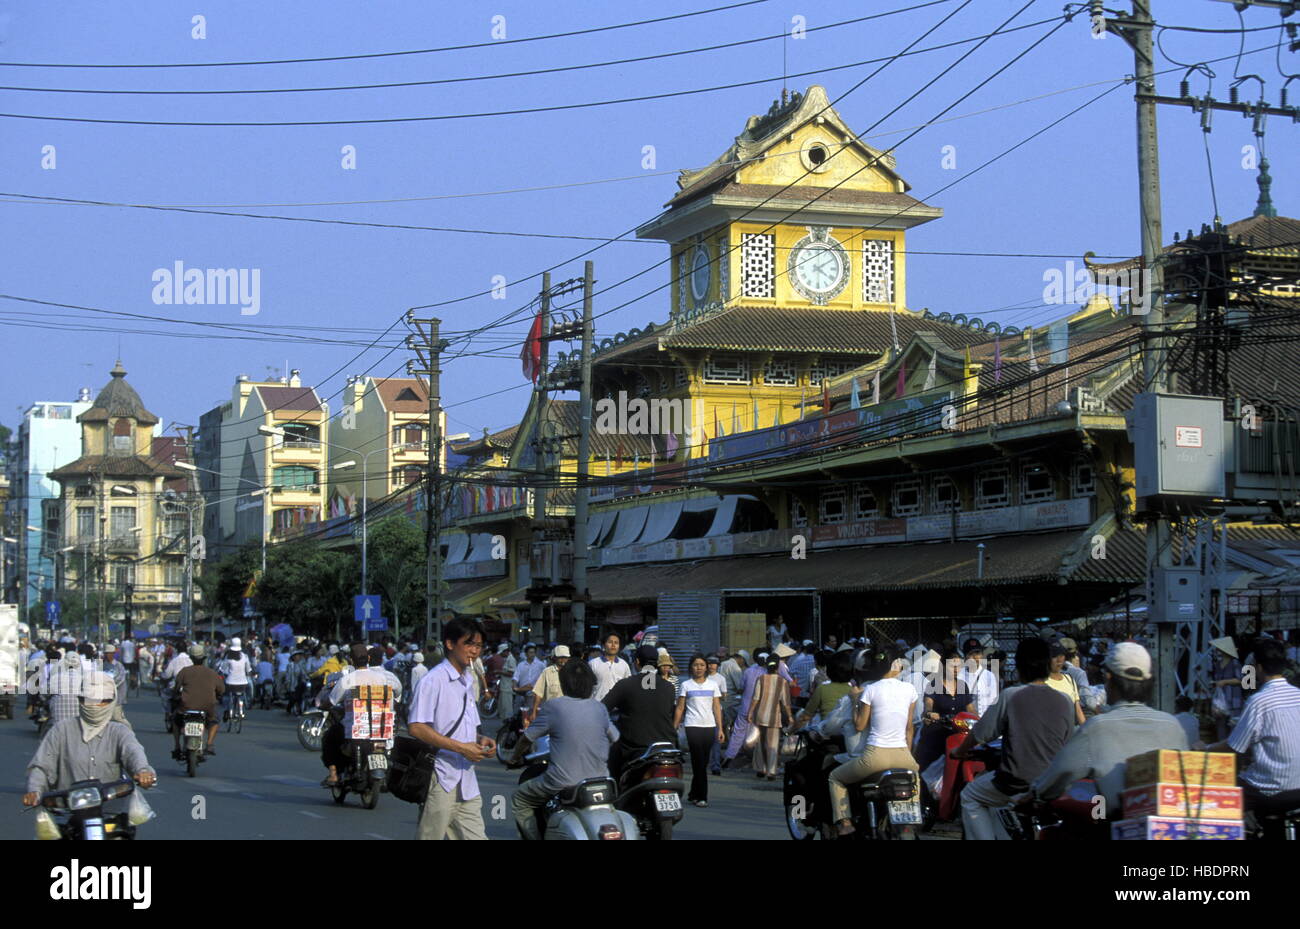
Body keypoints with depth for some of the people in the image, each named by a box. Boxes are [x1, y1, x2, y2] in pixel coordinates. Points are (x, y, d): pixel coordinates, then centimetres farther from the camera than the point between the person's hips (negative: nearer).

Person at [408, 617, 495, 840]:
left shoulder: (467, 681, 18)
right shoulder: (433, 680, -9)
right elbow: (416, 728, -17)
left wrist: (480, 740, 7)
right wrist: (461, 747, -19)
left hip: (467, 783, 8)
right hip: (441, 781, -8)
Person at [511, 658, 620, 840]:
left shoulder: (553, 707, -8)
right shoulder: (599, 708, 3)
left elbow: (527, 738, -1)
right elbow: (615, 739, 16)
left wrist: (516, 757, 19)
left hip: (563, 783, -5)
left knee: (519, 801, 16)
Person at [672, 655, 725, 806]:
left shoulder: (713, 684, 11)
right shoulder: (685, 685, 4)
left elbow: (717, 708, 10)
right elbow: (679, 708, 4)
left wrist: (720, 729, 4)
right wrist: (674, 728, -1)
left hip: (709, 726, 3)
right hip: (693, 726, -3)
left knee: (702, 762, 6)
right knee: (699, 761, -10)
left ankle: (693, 794, 19)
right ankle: (701, 797, -7)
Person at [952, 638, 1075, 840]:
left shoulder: (1011, 696, -12)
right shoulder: (1064, 702, -2)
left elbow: (980, 733, -4)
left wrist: (959, 751, 16)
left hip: (1016, 784, -5)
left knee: (970, 797, 21)